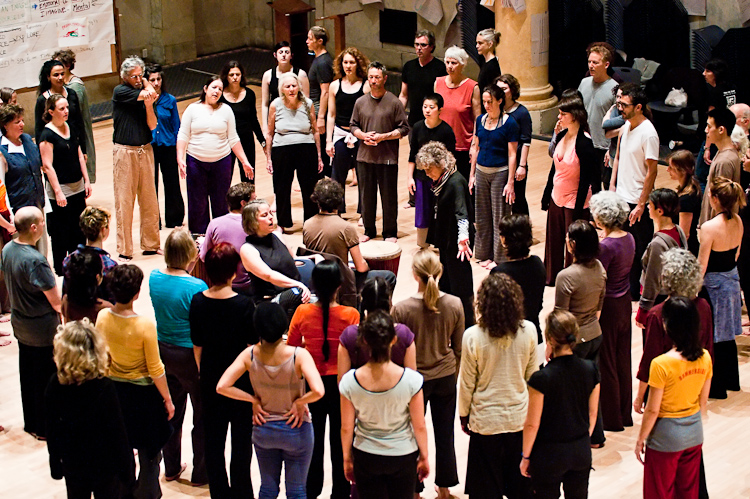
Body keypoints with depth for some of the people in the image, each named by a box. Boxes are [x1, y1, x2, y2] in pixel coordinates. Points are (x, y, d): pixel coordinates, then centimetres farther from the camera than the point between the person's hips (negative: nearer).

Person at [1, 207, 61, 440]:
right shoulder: (34, 260, -29)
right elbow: (55, 301, -23)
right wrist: (63, 312, -3)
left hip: (20, 322, 8)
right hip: (43, 328, -8)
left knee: (27, 374, 21)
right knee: (46, 378, 8)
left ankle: (31, 423, 35)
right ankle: (45, 428, 21)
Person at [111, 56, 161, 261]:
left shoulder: (143, 93, 9)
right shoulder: (120, 91, -6)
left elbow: (152, 125, 1)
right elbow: (150, 93, -16)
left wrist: (148, 105, -13)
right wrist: (147, 88, 4)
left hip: (145, 150, 5)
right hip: (125, 151, -5)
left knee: (149, 199, 9)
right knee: (124, 201, -2)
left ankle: (151, 245, 20)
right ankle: (124, 251, 4)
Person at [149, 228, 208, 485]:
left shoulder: (154, 278, -6)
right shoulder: (196, 287, -25)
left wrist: (189, 266, 2)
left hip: (163, 352, 6)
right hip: (190, 357, -6)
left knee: (172, 412, 21)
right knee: (203, 416, 11)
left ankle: (171, 468, 33)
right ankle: (200, 473, 22)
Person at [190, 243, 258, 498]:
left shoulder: (197, 302, -8)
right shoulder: (244, 304, -19)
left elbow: (197, 345, 2)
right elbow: (253, 347, -12)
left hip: (210, 381, 4)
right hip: (241, 381, -4)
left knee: (213, 440, 14)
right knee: (241, 441, 8)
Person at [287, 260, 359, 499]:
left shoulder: (302, 313, -13)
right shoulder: (350, 315, -19)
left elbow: (291, 346, 0)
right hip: (341, 383, -2)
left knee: (313, 438, 18)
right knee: (340, 440, 13)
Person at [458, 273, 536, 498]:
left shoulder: (473, 336, -19)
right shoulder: (528, 331, -11)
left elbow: (467, 383, -8)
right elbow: (532, 374, 2)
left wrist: (463, 415, 8)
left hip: (486, 421, -2)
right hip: (520, 418, 2)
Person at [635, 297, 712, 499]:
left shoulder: (661, 365, -26)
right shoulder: (705, 358, -8)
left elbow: (652, 410, -18)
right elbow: (703, 400, 5)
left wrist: (640, 439, -5)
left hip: (666, 437, -5)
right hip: (694, 434, 6)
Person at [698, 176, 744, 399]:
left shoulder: (709, 227, -26)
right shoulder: (738, 222, -3)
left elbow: (701, 265, -21)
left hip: (713, 283, -7)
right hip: (732, 279, 7)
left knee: (712, 337, 7)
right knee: (727, 335, 21)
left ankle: (716, 387, 18)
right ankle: (731, 379, 35)